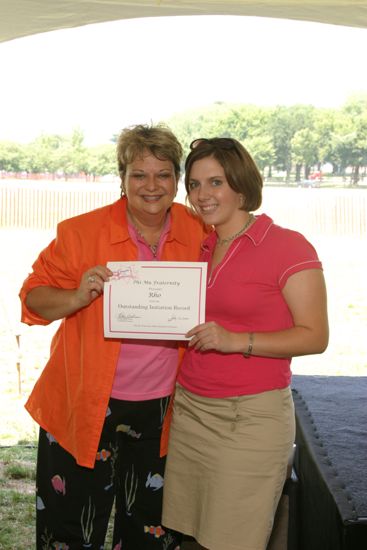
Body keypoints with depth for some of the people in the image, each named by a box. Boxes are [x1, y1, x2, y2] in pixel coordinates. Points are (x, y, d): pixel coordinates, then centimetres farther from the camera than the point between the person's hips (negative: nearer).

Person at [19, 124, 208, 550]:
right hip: (84, 406, -2)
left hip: (160, 409, 3)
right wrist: (77, 297, -26)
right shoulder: (81, 232, -10)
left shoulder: (198, 233, 0)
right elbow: (33, 298, -7)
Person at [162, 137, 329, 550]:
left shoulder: (288, 246, -9)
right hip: (189, 409, 6)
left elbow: (315, 336, -12)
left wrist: (235, 340, -22)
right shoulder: (198, 248, 12)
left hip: (251, 416, -6)